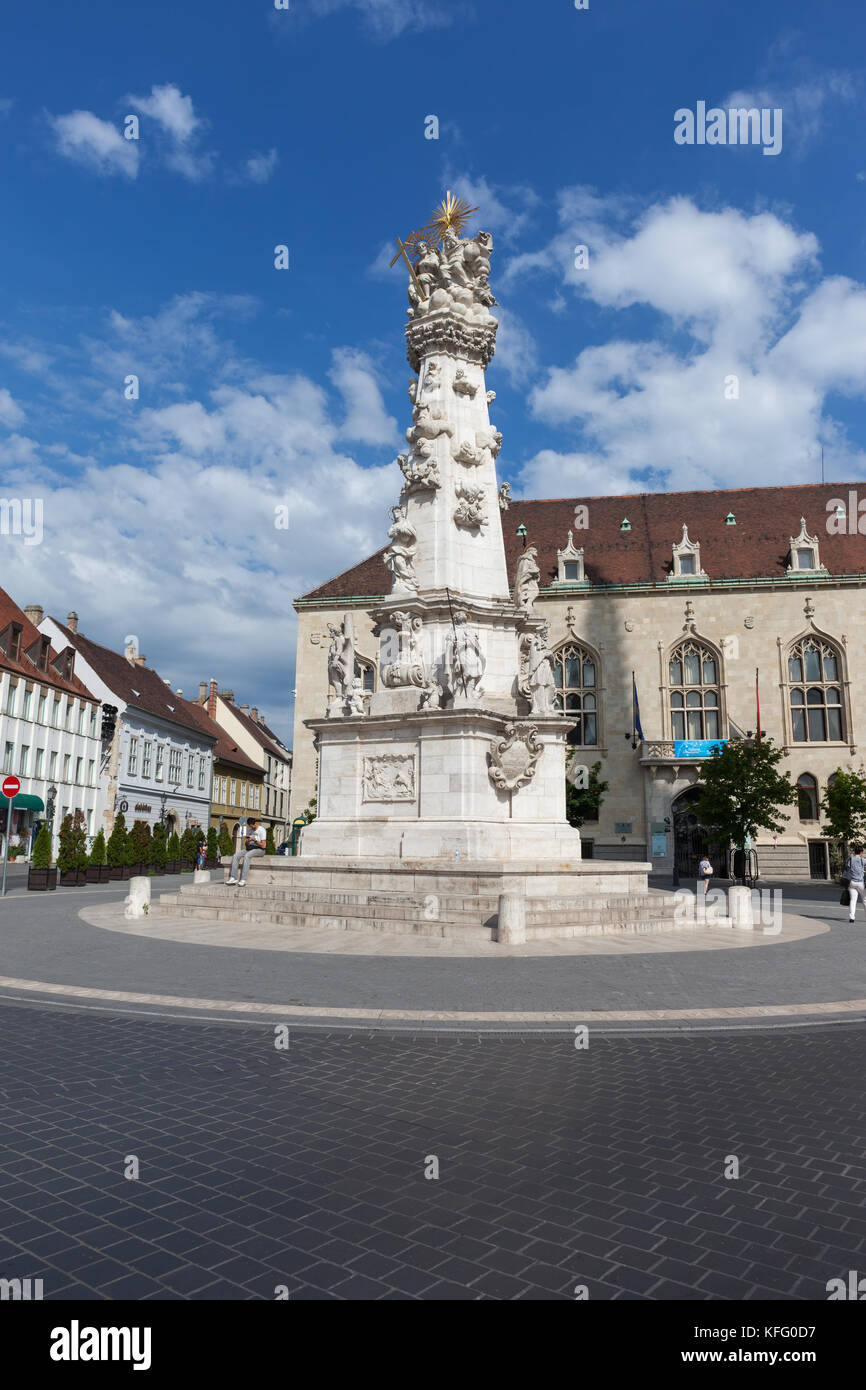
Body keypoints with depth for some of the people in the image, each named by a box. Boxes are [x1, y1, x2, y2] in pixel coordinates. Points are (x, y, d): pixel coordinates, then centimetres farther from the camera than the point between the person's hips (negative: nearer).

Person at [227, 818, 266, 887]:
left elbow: (263, 846, -13)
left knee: (246, 856, -35)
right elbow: (245, 844, 15)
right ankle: (233, 878, -24)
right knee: (235, 855, -17)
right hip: (249, 849, 7)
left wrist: (254, 840, -22)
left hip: (259, 849, -7)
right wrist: (247, 841, -7)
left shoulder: (261, 830, -8)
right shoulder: (249, 830, 14)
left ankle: (243, 880, -39)